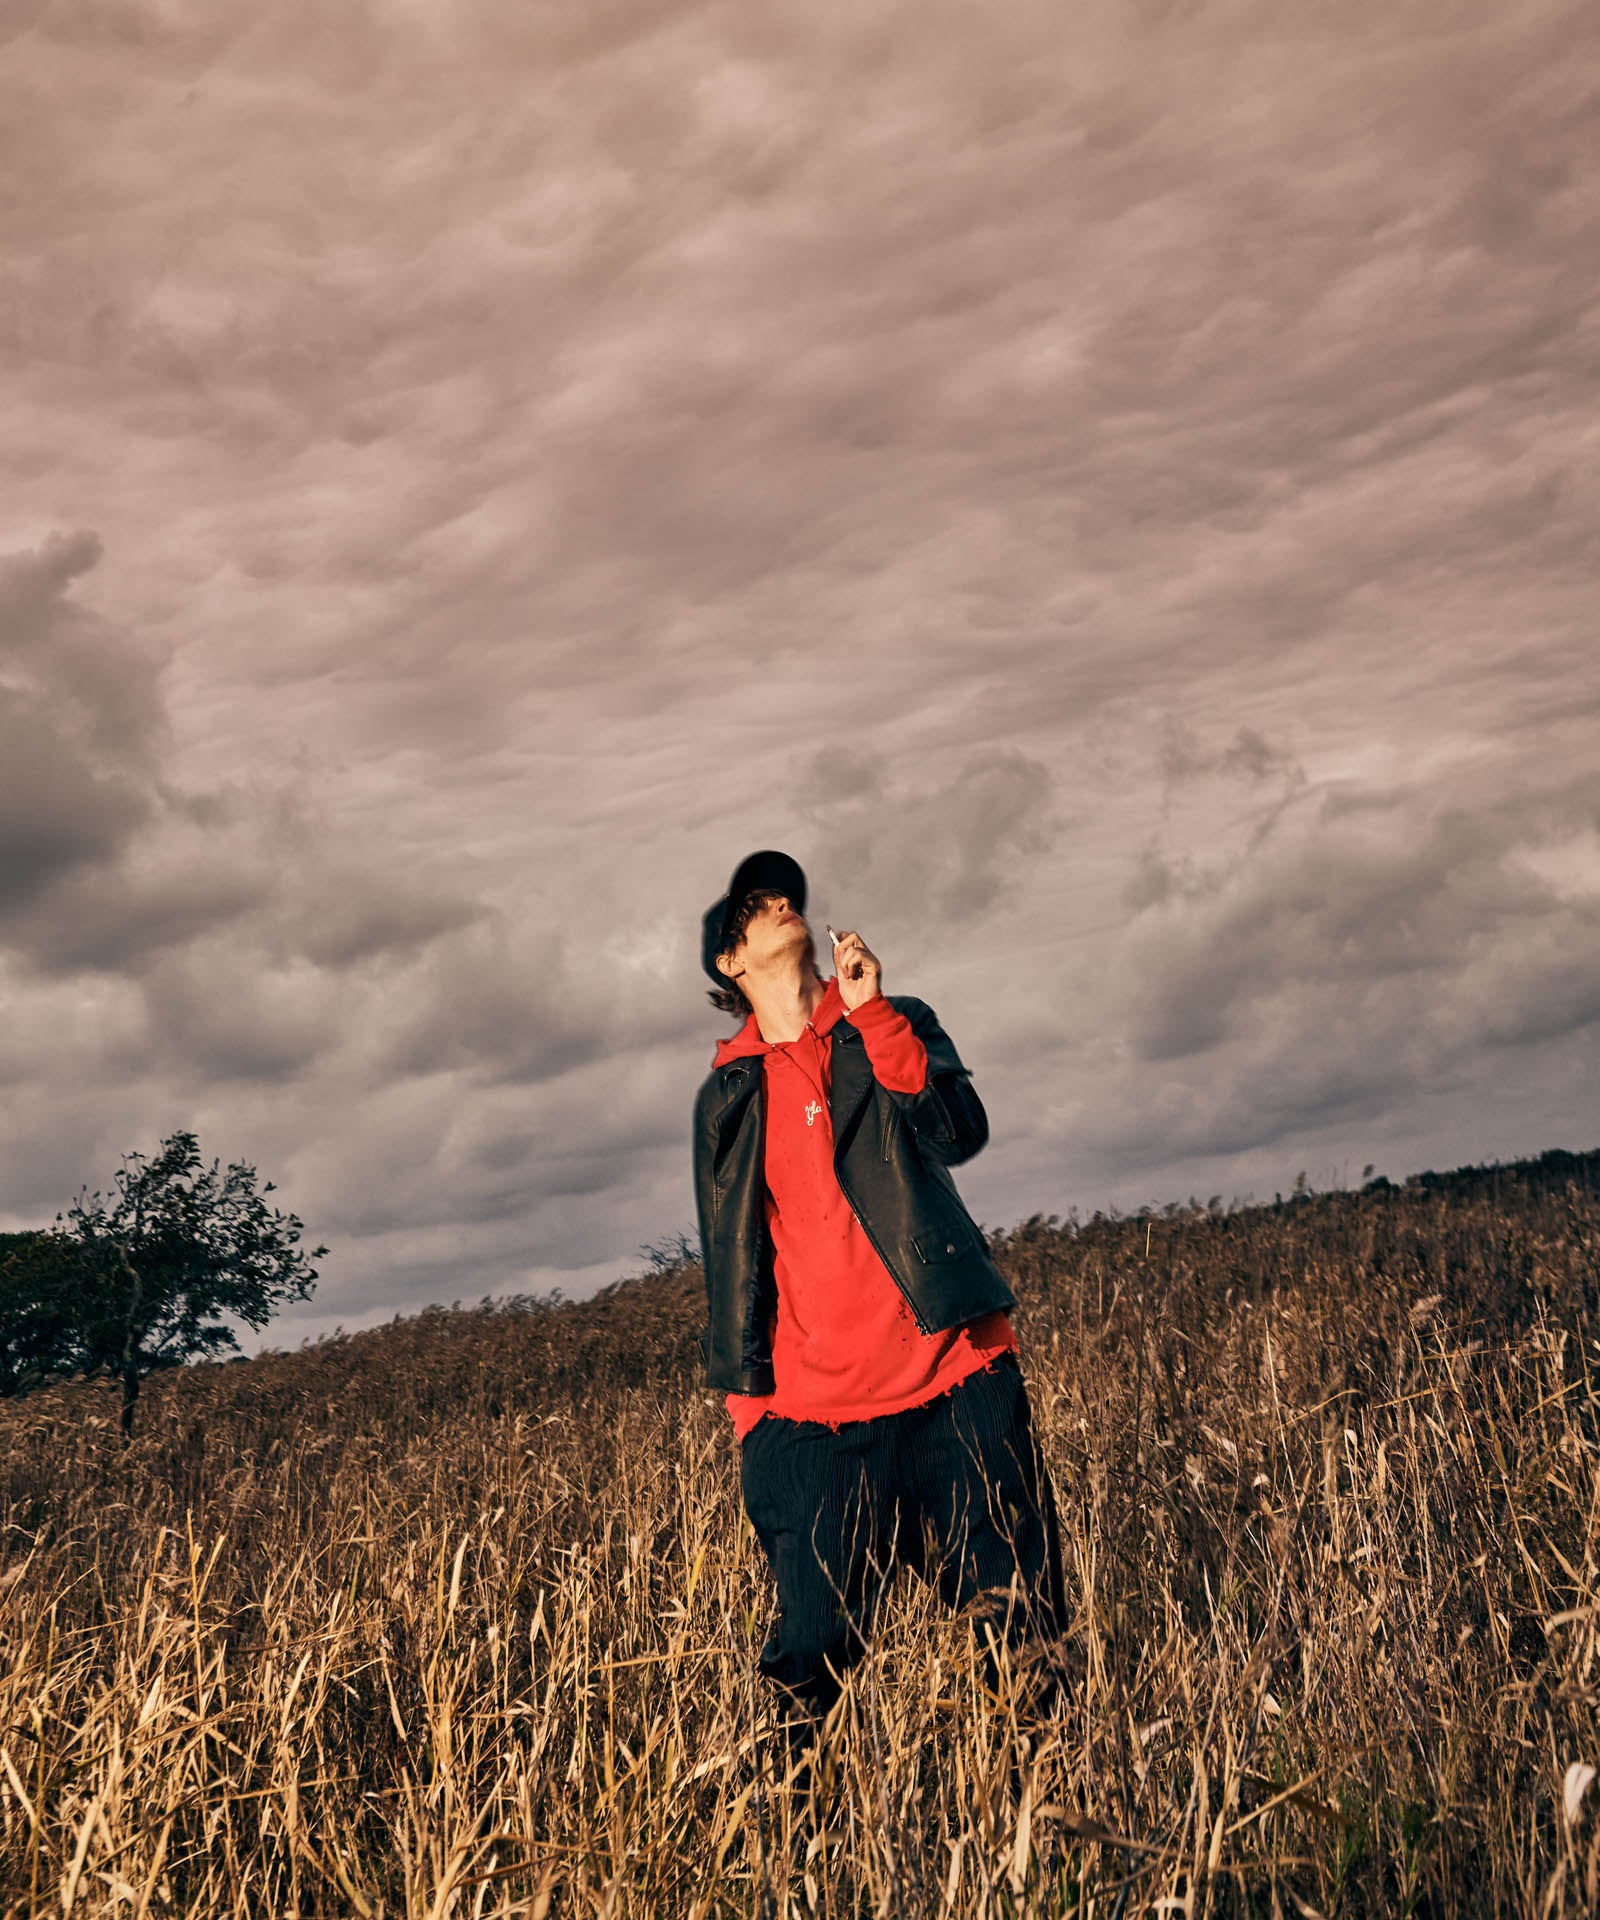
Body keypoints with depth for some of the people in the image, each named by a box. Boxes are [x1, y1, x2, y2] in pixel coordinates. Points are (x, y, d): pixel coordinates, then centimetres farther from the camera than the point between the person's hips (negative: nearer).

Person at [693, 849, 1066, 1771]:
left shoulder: (899, 1025, 11)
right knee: (816, 1654, -1)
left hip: (955, 1373, 0)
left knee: (1021, 1619, 2)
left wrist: (873, 1016, -14)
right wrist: (747, 1401, 10)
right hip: (816, 1403, 0)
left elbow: (960, 1134, -7)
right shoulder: (728, 1096, 12)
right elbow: (732, 1254, 15)